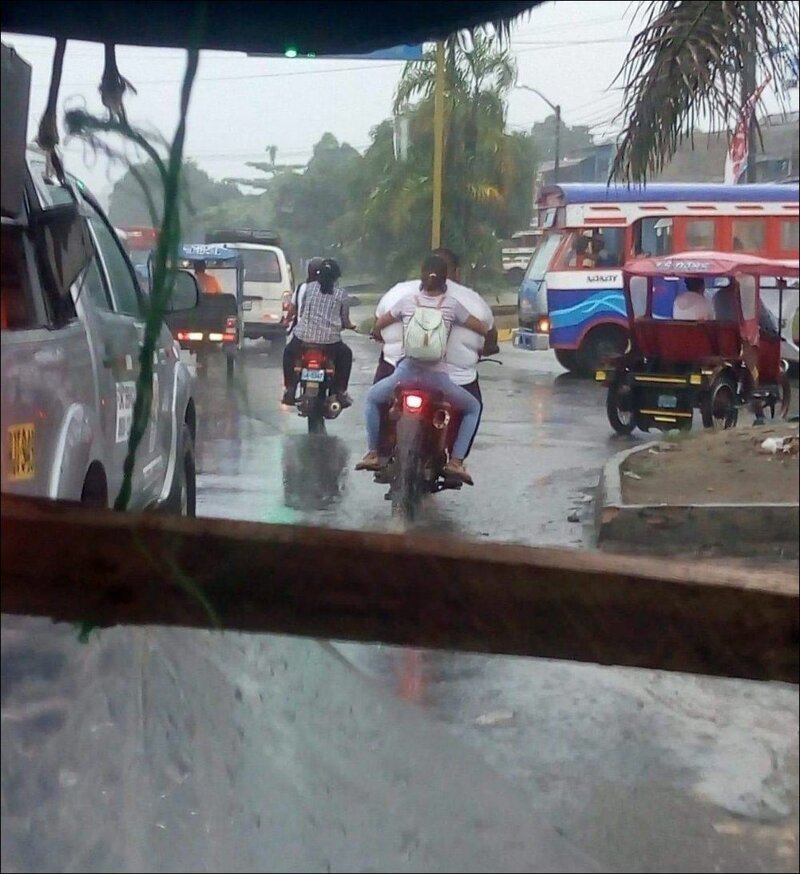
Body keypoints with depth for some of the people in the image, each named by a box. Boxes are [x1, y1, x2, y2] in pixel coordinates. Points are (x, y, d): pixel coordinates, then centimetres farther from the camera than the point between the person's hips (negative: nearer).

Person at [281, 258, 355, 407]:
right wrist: (350, 326, 33)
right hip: (330, 341, -1)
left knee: (289, 352, 32)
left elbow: (300, 312, 12)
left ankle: (290, 390, 24)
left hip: (303, 338, 1)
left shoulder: (308, 287, 6)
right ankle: (340, 392, 22)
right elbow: (345, 321, 9)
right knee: (346, 354, 29)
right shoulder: (341, 293, 4)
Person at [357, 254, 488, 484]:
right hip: (437, 377, -1)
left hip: (406, 372, 1)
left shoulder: (408, 300, 6)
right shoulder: (451, 305, 3)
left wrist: (379, 337, 41)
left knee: (373, 397, 30)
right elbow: (483, 329, 8)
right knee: (473, 407, 21)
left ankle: (372, 453, 21)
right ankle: (456, 461, 5)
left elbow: (379, 324, 18)